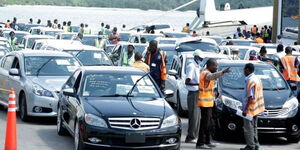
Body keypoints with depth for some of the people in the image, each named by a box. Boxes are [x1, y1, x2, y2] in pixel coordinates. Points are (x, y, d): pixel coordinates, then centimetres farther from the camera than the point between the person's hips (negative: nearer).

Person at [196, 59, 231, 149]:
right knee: (205, 123, -8)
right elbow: (213, 76, -39)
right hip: (205, 102, -10)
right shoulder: (206, 74, -17)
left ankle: (207, 141, 23)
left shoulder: (206, 73, 16)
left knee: (208, 122, 16)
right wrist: (223, 72, -53)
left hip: (208, 102, 10)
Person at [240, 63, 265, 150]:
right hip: (256, 108, 10)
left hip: (250, 107, -10)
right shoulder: (257, 78, 12)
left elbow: (251, 97, -24)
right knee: (253, 127, 17)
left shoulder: (250, 81, -19)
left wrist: (246, 109, -22)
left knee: (248, 127, -5)